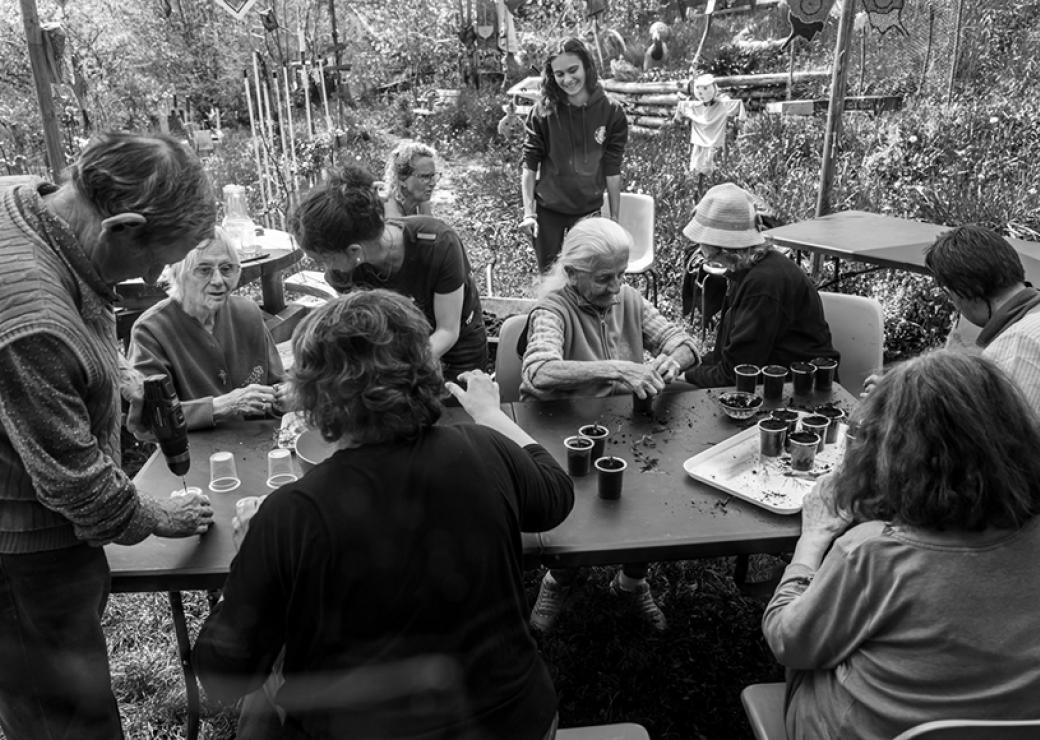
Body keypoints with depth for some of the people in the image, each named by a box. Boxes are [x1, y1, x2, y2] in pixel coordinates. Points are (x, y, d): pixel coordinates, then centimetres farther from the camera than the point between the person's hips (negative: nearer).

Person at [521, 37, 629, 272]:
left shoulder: (611, 112, -11)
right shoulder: (543, 111, -11)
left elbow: (612, 170, -7)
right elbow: (530, 164, -7)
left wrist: (615, 218, -4)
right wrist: (528, 213, -11)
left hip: (588, 210, 0)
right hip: (547, 209, 0)